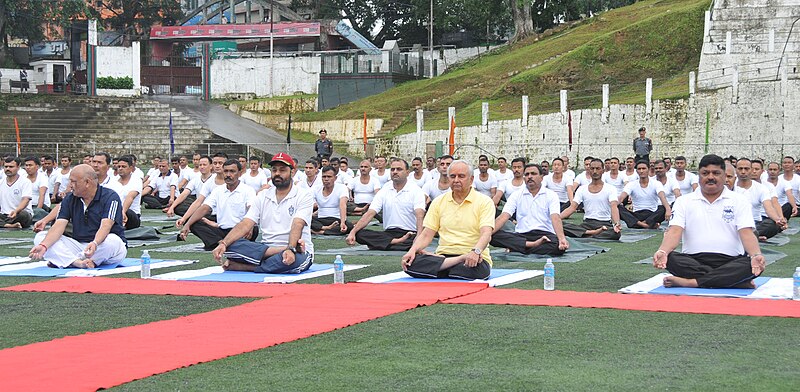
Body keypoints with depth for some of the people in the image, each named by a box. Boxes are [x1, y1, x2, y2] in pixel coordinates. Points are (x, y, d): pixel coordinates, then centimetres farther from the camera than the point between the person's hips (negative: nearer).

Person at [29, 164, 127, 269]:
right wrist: (43, 246, -25)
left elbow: (105, 226, -24)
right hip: (80, 246, 5)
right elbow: (59, 226, -7)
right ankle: (78, 262, -35)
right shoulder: (69, 199, 6)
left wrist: (95, 244, -45)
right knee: (40, 237, -10)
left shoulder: (110, 197, -10)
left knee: (112, 241, -39)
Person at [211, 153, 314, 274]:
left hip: (296, 251, -4)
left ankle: (244, 266, -31)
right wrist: (223, 244, -15)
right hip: (266, 247, 4)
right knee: (231, 245, -22)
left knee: (296, 259, -42)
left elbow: (297, 226, -16)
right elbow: (245, 224, 2)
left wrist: (291, 249, -36)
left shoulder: (304, 195, 0)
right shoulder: (263, 196, 14)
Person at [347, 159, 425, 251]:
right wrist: (352, 232, -11)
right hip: (388, 233, 4)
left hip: (410, 234, -4)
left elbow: (419, 216, -15)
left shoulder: (415, 191, 0)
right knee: (359, 234, -22)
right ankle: (396, 242, -30)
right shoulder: (384, 191, 12)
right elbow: (369, 214, 4)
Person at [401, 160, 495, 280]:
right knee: (411, 263, -27)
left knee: (472, 268, -42)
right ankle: (460, 260, -23)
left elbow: (486, 233, -12)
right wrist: (412, 250, -13)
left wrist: (475, 252, -34)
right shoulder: (438, 202, 13)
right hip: (443, 255, 4)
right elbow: (426, 235, 8)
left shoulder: (484, 202, 2)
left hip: (474, 259, -4)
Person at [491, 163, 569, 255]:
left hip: (545, 234, -1)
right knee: (494, 236, -26)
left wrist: (562, 238, -31)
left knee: (560, 246, -36)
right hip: (521, 235, 1)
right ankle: (533, 245, -31)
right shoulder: (516, 195, 11)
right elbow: (504, 217, -1)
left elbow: (555, 218, -11)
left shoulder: (551, 195, 6)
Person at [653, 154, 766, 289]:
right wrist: (662, 252, -22)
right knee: (671, 259, -31)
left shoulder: (738, 202, 11)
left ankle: (691, 282, -36)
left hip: (730, 261, 0)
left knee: (751, 265, -32)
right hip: (693, 261, 0)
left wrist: (756, 256, -23)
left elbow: (746, 233, -1)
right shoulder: (684, 201, 13)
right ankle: (734, 279, -32)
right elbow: (675, 231, 0)